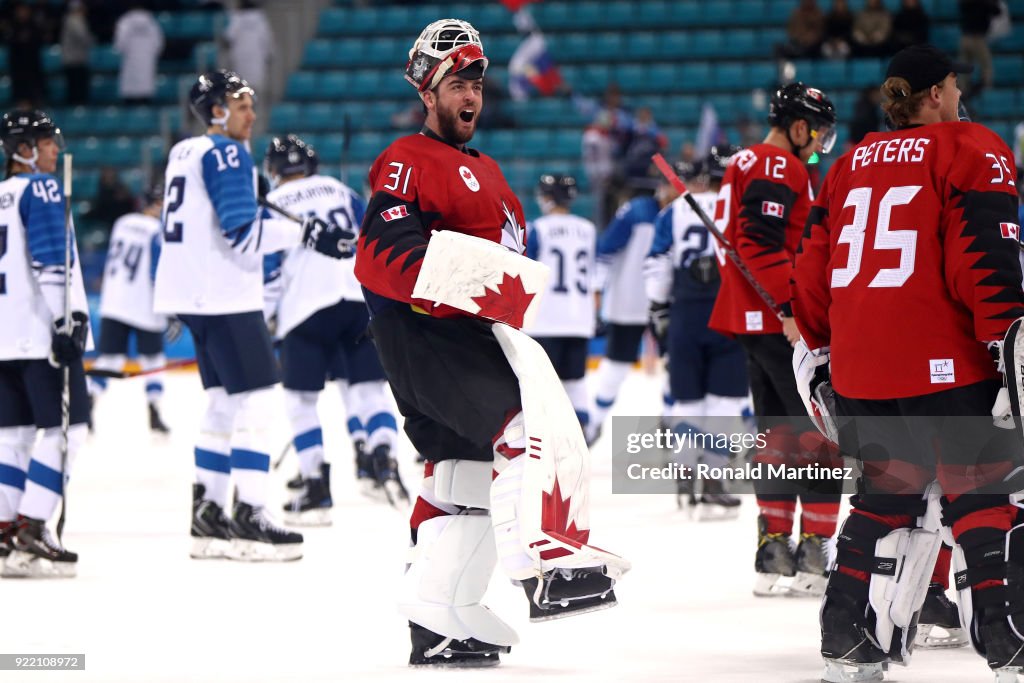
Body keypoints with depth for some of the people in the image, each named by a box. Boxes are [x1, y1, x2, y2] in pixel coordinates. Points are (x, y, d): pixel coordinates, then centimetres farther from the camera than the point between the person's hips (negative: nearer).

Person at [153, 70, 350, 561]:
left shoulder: (184, 152, 16)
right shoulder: (225, 154, -12)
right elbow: (243, 231, -21)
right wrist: (305, 233, -19)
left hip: (194, 295, 10)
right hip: (224, 297, -10)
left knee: (225, 402, 14)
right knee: (255, 402, -9)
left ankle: (207, 513, 15)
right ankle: (248, 516, -12)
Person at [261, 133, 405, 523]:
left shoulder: (274, 204, 8)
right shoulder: (342, 192, 20)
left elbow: (269, 268, 3)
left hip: (308, 305, -3)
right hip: (362, 298, 4)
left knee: (300, 399, 5)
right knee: (369, 388, 12)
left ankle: (316, 490, 1)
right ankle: (383, 461, -9)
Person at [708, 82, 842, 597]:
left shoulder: (745, 164, 20)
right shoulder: (778, 169, -12)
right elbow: (763, 242, -23)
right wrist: (790, 308, -26)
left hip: (750, 318, 11)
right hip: (778, 319, -11)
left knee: (779, 433, 12)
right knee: (822, 431, -8)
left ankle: (773, 553, 12)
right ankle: (814, 552, -10)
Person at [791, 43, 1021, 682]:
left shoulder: (853, 164, 17)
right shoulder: (970, 150, -2)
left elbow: (814, 263, 18)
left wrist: (818, 349, 27)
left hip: (859, 366, 6)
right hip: (944, 363, -6)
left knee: (890, 492, 17)